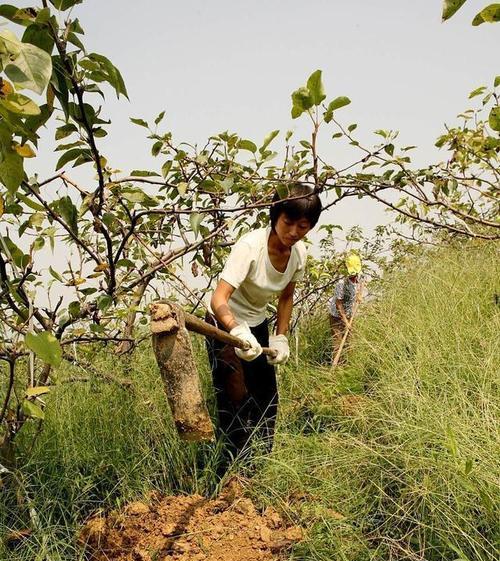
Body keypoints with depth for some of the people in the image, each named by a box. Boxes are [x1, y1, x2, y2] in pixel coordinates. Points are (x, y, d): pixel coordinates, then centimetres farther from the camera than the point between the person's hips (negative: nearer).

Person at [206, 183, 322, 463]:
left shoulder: (299, 252, -12)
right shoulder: (250, 246, -32)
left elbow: (286, 297, 4)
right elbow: (218, 299, -41)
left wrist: (281, 337, -4)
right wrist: (238, 331, -59)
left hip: (257, 324, 6)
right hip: (226, 324, -6)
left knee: (267, 393, 12)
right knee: (236, 396, -9)